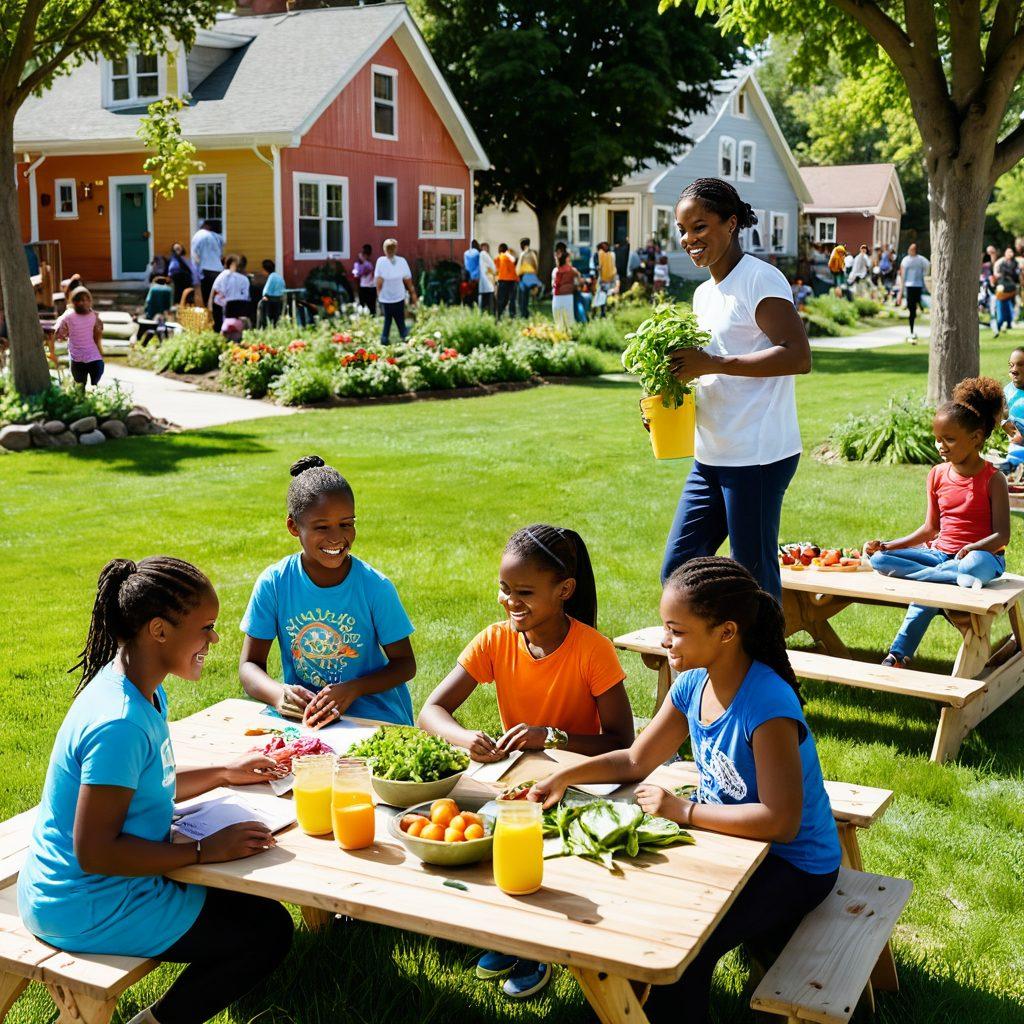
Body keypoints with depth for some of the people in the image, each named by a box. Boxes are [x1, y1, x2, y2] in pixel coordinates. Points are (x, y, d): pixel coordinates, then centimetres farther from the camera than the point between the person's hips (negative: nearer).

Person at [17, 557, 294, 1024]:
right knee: (269, 931, -1)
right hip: (88, 911, -10)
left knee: (247, 892, 22)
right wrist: (205, 850, -22)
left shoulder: (145, 694, 2)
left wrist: (223, 773, 8)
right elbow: (94, 852, -28)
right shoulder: (119, 724, -29)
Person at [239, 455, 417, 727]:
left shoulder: (375, 586, -9)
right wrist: (278, 694, -26)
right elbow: (249, 666, -2)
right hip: (301, 715, 2)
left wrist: (353, 690, -21)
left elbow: (405, 664, -2)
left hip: (374, 718, -2)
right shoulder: (274, 583, -7)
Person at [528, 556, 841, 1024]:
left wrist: (683, 811, -25)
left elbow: (780, 821, -30)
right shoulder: (692, 685, -5)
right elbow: (636, 760, 5)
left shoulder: (767, 705, -29)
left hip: (793, 865, -8)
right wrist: (563, 777, -8)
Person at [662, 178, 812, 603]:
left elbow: (798, 356, -20)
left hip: (758, 456, -9)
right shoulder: (703, 293, 17)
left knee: (754, 579, -1)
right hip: (711, 457, 9)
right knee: (676, 568, 10)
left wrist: (711, 363, -22)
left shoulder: (759, 279, -10)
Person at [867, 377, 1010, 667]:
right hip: (940, 553, 6)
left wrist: (972, 548, -33)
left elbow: (1002, 535, -11)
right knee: (878, 559, -19)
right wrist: (887, 545, 5)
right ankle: (955, 579, -36)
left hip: (982, 555, -5)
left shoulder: (992, 479, -5)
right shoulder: (938, 475, 10)